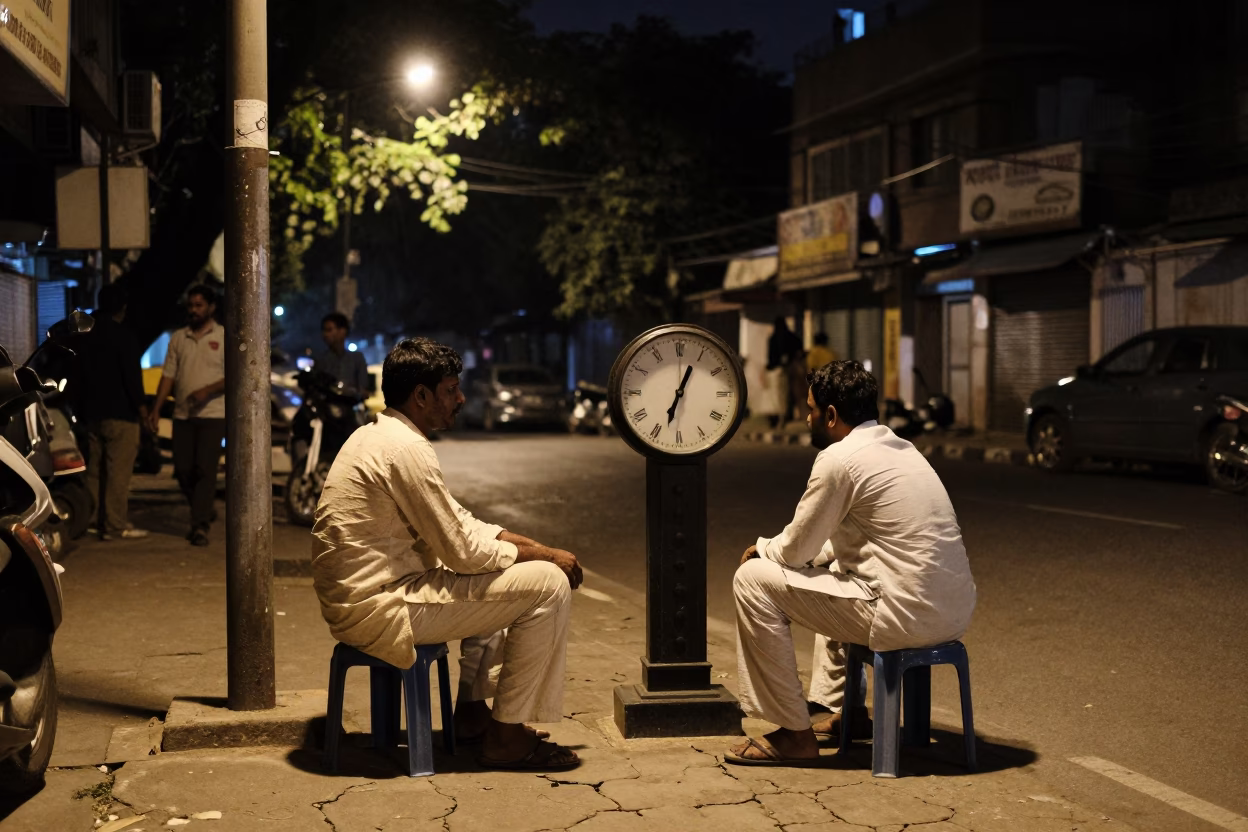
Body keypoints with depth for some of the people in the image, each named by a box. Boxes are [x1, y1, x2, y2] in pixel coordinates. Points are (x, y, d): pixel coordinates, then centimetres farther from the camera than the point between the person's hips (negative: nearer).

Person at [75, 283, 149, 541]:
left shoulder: (86, 337, 14)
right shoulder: (124, 336, -9)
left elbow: (78, 377, 18)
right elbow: (131, 374, -14)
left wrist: (80, 409, 23)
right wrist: (140, 404, -6)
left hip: (92, 413, 8)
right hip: (120, 413, -7)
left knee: (95, 471, 11)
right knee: (118, 472, -8)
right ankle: (116, 525, -10)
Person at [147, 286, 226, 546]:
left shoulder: (224, 337, -1)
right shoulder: (178, 338, 12)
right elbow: (168, 375, 12)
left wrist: (208, 390, -19)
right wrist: (156, 408, 5)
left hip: (213, 415, -5)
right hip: (182, 415, 5)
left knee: (205, 469, -9)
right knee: (183, 470, 5)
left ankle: (200, 526, -6)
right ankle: (206, 512, 27)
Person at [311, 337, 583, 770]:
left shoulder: (376, 435, 13)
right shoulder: (406, 449, -19)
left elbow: (456, 521, 18)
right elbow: (463, 552, -17)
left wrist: (527, 544, 7)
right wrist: (545, 555, -4)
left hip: (357, 594, 11)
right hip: (377, 608, -11)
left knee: (507, 570, 27)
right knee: (547, 585, -10)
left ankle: (473, 709, 27)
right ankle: (506, 736, -3)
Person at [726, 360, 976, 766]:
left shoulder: (839, 459, -12)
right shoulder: (901, 448, 16)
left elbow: (795, 550, -5)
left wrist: (762, 548, 16)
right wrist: (777, 550, 24)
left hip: (906, 617, -10)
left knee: (753, 580, -4)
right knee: (828, 574, 35)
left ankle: (794, 735, 2)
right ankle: (842, 710, 36)